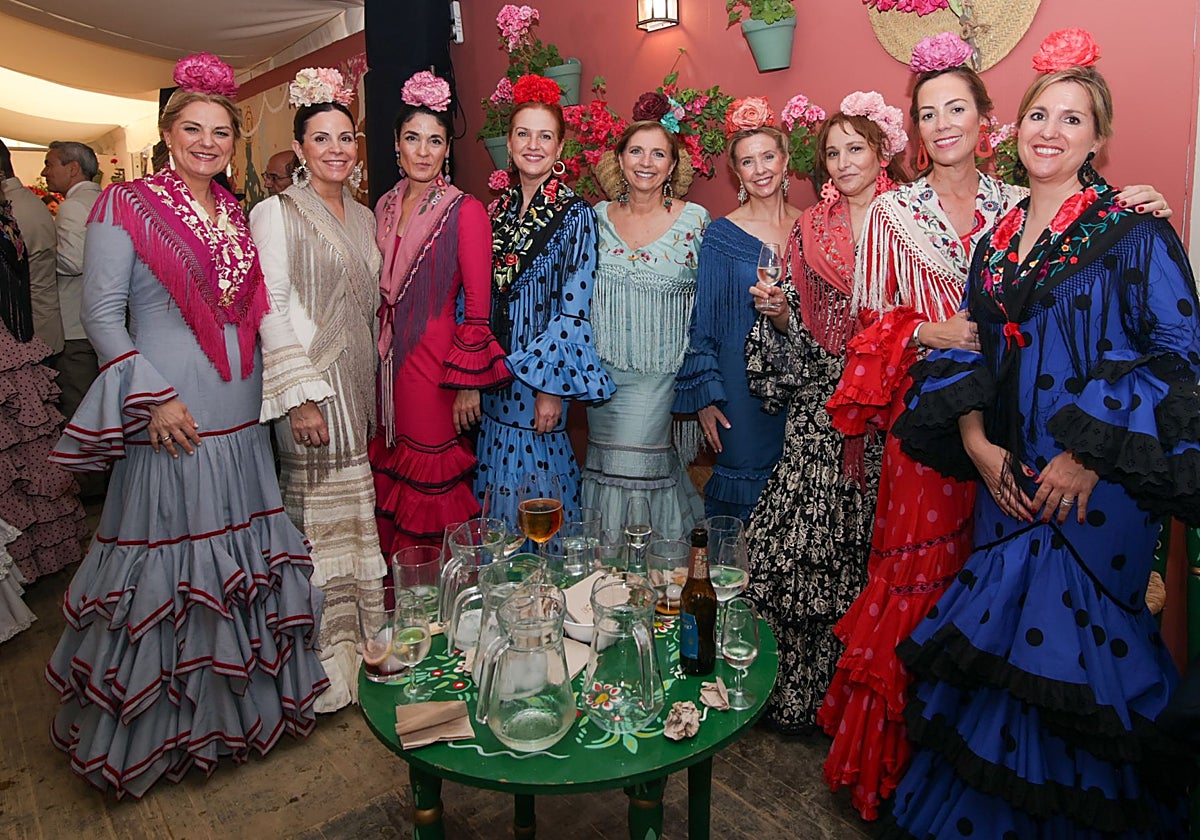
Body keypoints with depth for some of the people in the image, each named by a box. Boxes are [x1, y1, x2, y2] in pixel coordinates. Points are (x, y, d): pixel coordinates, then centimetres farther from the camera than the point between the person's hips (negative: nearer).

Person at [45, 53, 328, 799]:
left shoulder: (236, 214, 12)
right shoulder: (127, 205, -4)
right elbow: (102, 313, -8)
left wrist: (275, 391, 9)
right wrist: (153, 398, -15)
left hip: (240, 420, 6)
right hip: (170, 421, -5)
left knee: (242, 556, 12)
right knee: (166, 558, 3)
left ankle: (238, 702, 30)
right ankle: (159, 724, 23)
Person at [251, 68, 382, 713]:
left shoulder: (363, 217, 14)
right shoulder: (276, 213, -5)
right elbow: (271, 311, -11)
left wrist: (373, 383, 14)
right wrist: (299, 395, -17)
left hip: (361, 385, 6)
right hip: (311, 387, -6)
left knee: (355, 509, 11)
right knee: (316, 514, -1)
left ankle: (355, 632, 25)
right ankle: (325, 653, 12)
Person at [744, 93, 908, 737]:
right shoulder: (809, 229, 12)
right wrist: (777, 312, -7)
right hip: (822, 409, 2)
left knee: (870, 552, 0)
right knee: (800, 545, -1)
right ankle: (798, 691, 15)